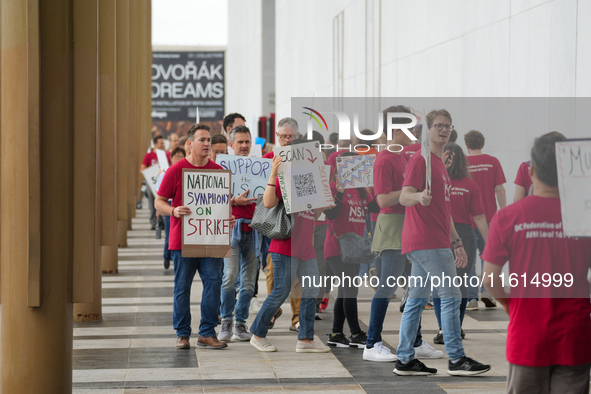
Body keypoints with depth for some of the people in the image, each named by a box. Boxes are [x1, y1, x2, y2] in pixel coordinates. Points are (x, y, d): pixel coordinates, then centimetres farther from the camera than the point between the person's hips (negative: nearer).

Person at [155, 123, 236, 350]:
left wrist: (229, 218, -4)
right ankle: (182, 334, 13)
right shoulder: (176, 170, -2)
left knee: (213, 283, -3)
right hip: (182, 240, -3)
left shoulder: (218, 171, 8)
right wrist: (173, 211, -20)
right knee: (182, 287, 4)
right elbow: (159, 202, 0)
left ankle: (207, 333, 5)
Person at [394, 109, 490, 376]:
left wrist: (456, 243, 26)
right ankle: (456, 359, -5)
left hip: (436, 242, 10)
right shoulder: (420, 159, -8)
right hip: (427, 243, -10)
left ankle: (405, 360, 13)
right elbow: (404, 197, -18)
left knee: (417, 299, 10)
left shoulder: (440, 164, 23)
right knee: (450, 296, -9)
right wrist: (419, 197, -40)